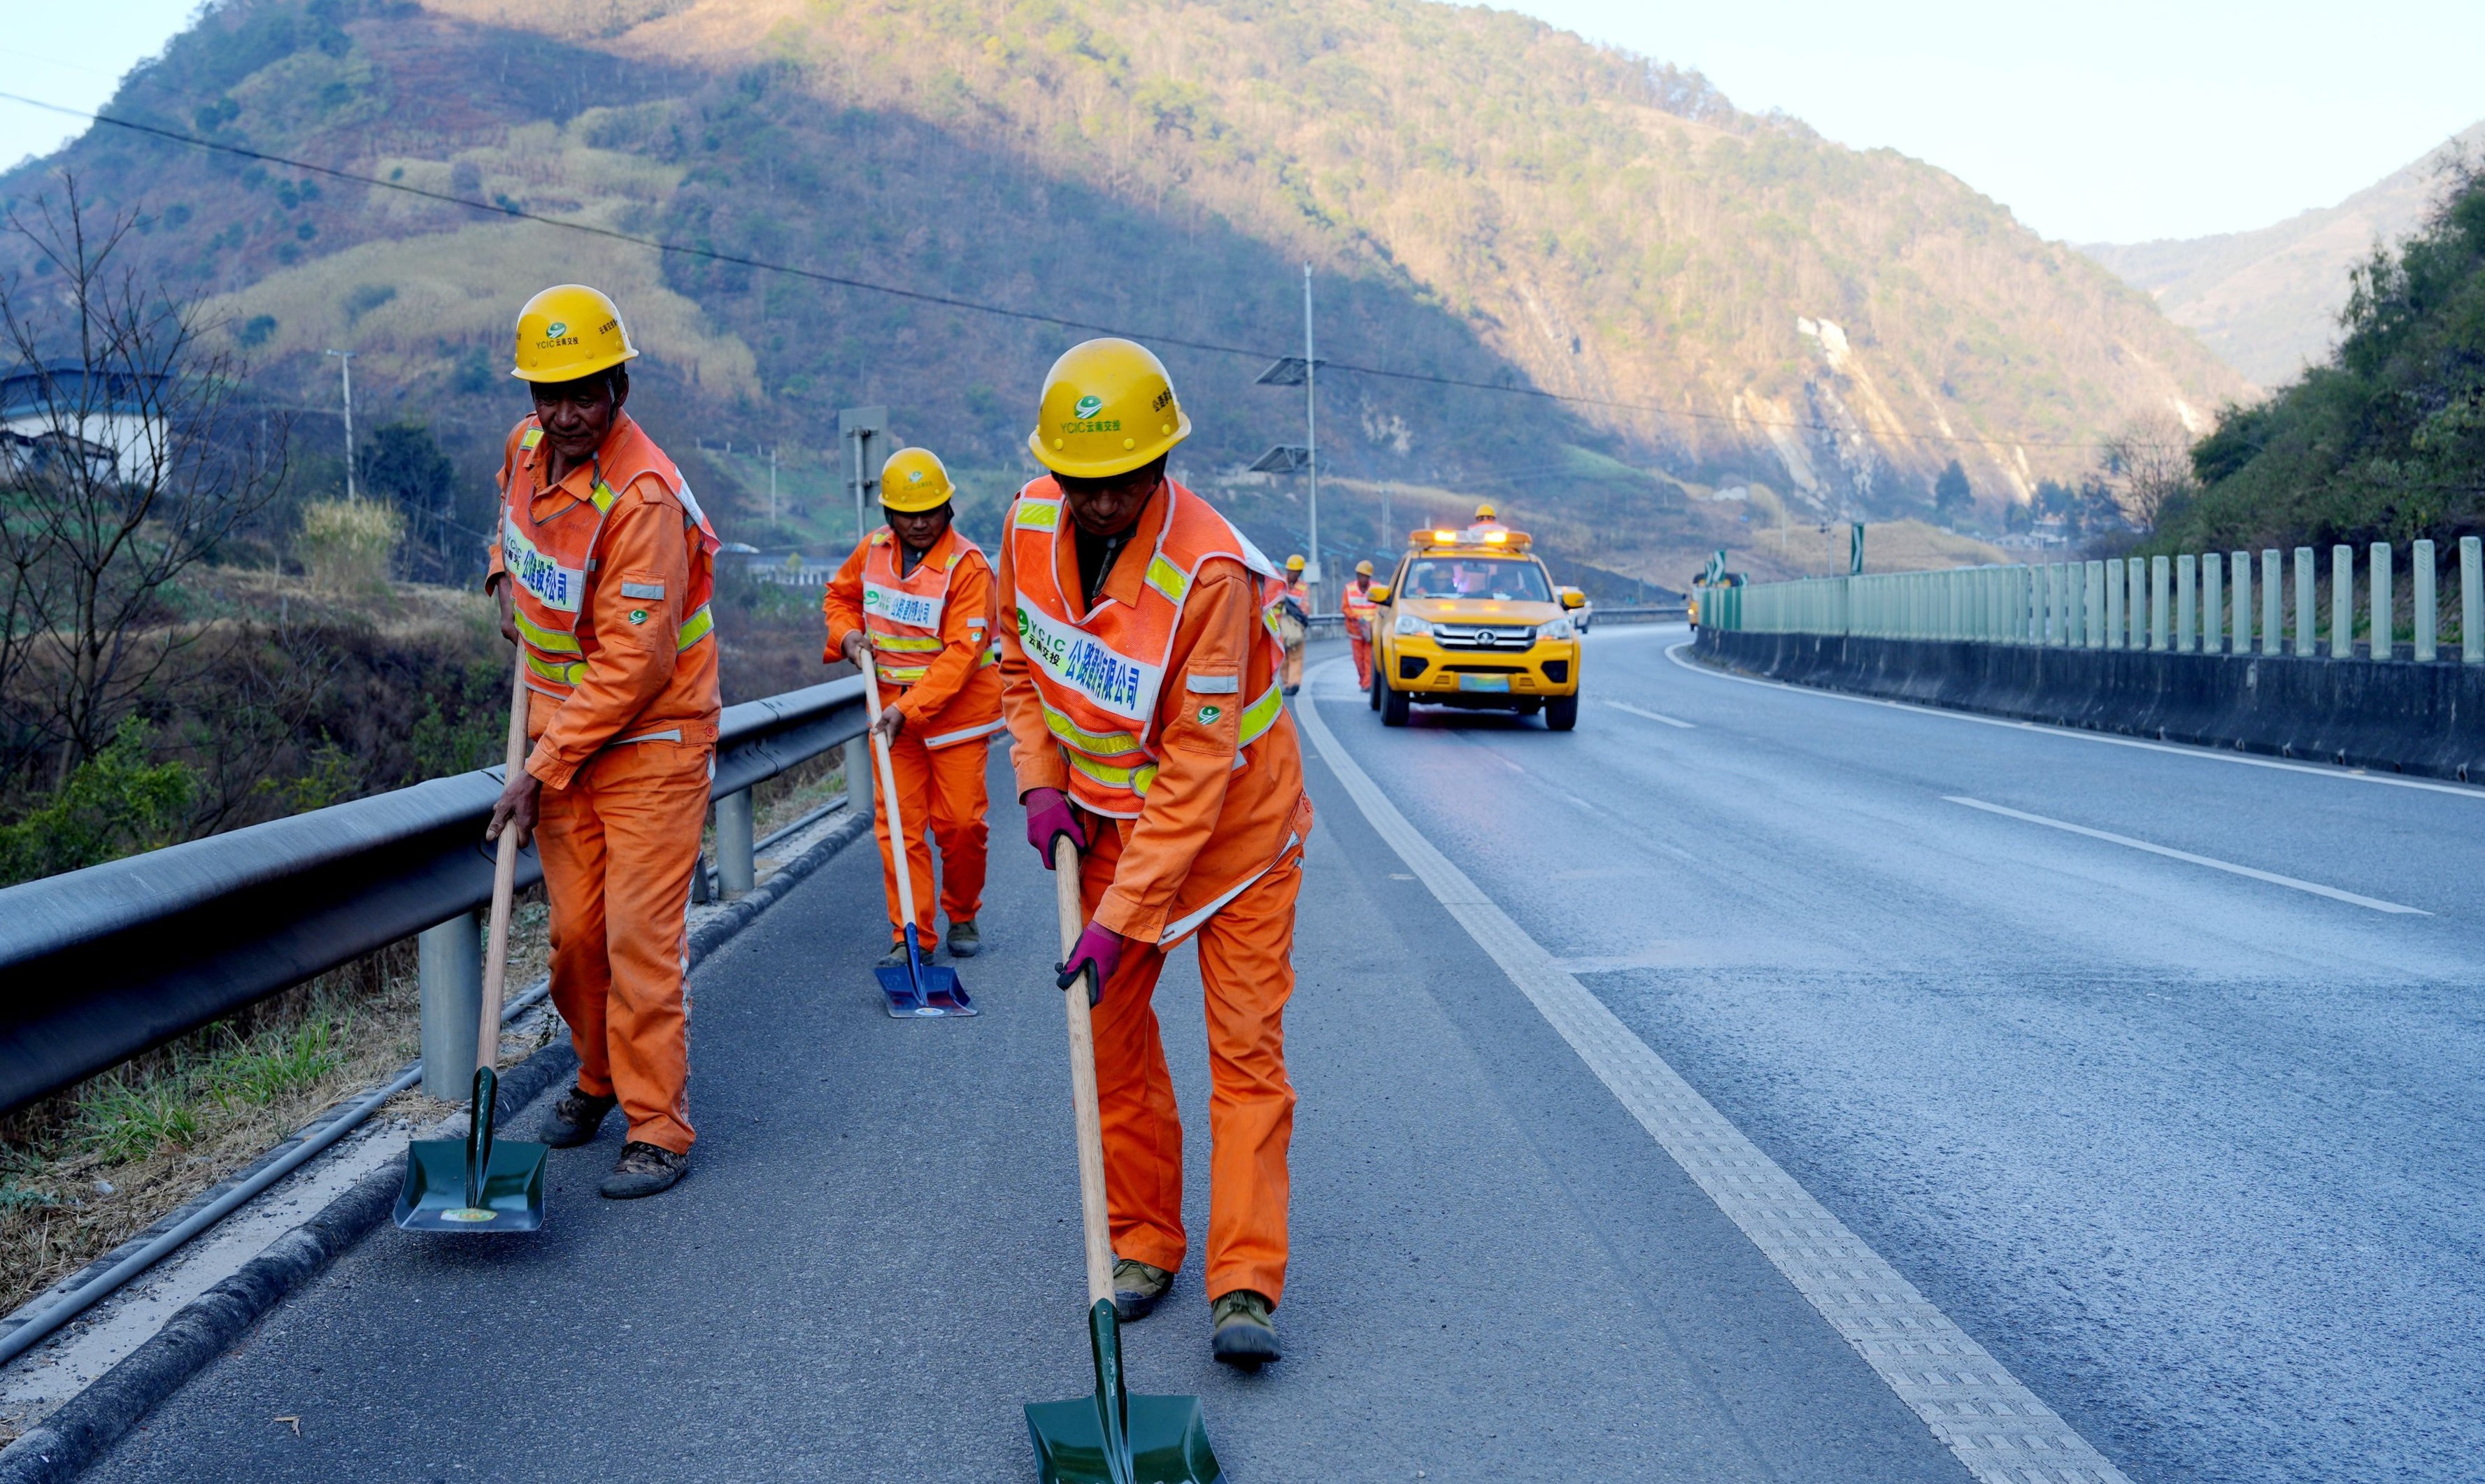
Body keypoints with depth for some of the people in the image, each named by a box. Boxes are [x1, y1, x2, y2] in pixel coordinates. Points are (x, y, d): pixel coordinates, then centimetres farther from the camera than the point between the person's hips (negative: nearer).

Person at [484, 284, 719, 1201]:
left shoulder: (643, 499, -25)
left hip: (650, 740, -7)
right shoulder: (526, 448, 1)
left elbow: (630, 667, -25)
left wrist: (540, 773, -22)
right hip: (561, 726, 7)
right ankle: (597, 1077, 32)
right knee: (573, 929, 11)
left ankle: (658, 1131, 0)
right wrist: (505, 577, 12)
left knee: (641, 936, -8)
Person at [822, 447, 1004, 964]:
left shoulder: (968, 566, -16)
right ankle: (910, 935, 1)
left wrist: (910, 709, -29)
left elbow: (961, 653, -22)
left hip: (956, 710, -4)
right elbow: (839, 596, 21)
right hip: (893, 711, 4)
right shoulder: (872, 550, 1)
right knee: (899, 823, -2)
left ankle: (963, 917, 24)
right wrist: (848, 636, -1)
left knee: (960, 823, 1)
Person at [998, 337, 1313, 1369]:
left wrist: (1121, 918, -29)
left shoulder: (1210, 573, -30)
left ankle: (1245, 1286, -5)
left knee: (1247, 1047, -7)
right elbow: (1022, 660, 10)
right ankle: (1141, 1244, 21)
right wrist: (1041, 780, -5)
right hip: (1108, 815, 6)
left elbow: (1196, 772, -29)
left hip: (1232, 820, -5)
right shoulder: (1033, 525, -11)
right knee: (1111, 1032, 6)